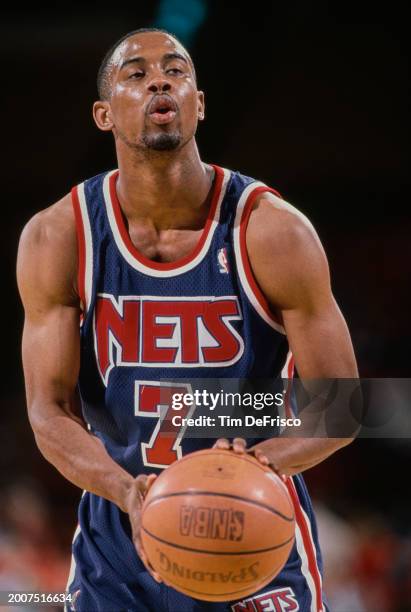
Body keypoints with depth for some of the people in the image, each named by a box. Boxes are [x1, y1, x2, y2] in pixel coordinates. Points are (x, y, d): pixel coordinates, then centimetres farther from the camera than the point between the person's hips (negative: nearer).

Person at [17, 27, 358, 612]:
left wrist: (261, 463, -27)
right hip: (119, 542, 1)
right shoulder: (57, 239, -8)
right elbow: (50, 411, -7)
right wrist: (128, 493, -25)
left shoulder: (273, 232, -13)